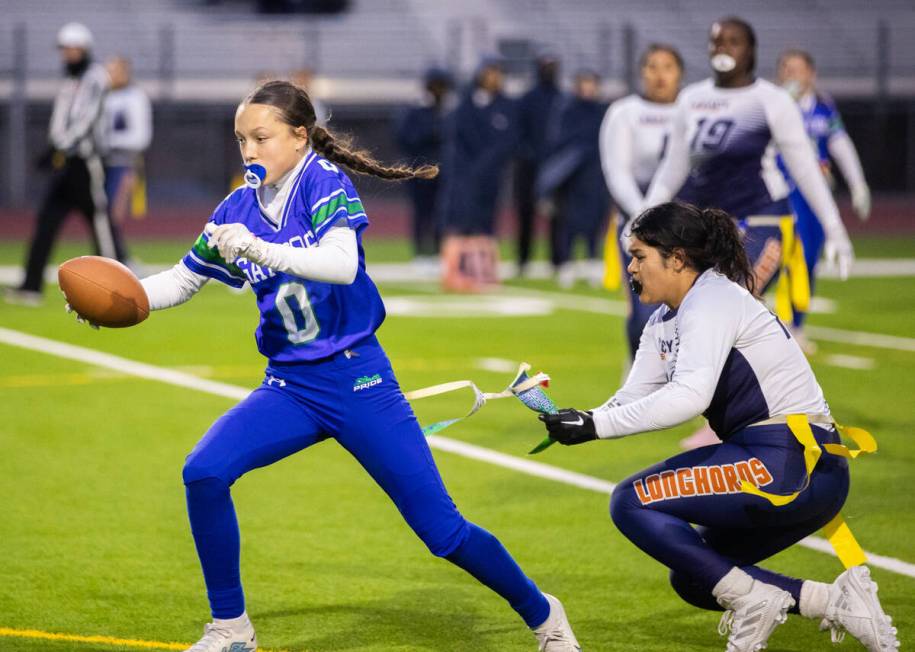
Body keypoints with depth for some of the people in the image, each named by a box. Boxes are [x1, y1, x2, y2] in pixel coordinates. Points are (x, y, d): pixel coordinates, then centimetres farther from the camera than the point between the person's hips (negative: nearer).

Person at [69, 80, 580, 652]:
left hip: (359, 382, -5)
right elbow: (182, 281, 13)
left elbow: (342, 263, -29)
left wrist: (257, 249, -40)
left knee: (442, 530, -6)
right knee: (204, 474, -19)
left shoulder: (323, 183, -12)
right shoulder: (239, 209, 3)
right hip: (290, 388, 5)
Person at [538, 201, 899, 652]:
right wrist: (577, 423, -10)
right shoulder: (665, 321, 16)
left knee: (632, 501, -12)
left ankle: (752, 599, -13)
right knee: (691, 579, 18)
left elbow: (690, 396, -28)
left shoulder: (711, 301, -14)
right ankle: (836, 602, 9)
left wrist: (597, 426, -27)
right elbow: (633, 398, 10)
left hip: (790, 462, -11)